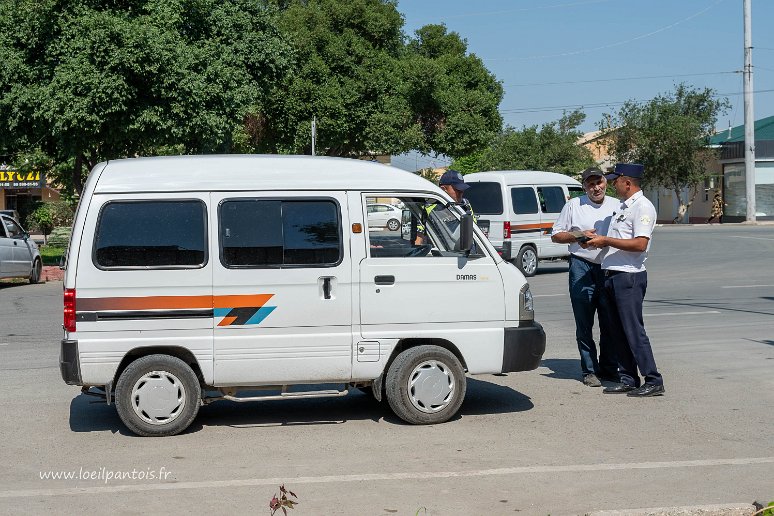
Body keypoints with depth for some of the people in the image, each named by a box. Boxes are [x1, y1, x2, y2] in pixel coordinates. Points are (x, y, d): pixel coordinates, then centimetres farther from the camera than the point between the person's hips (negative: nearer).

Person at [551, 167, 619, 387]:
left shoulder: (616, 206, 11)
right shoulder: (574, 205, 5)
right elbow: (556, 235, 7)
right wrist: (579, 236, -9)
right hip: (582, 268, -2)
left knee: (610, 322, 7)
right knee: (584, 323, 0)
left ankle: (609, 368, 17)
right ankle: (589, 370, 7)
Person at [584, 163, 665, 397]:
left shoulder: (643, 207, -11)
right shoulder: (623, 206, 19)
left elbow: (640, 244, -22)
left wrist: (605, 240, -18)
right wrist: (597, 242, 9)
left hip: (630, 276, -10)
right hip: (613, 274, 10)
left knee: (634, 330, -9)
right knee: (618, 331, 11)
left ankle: (653, 381, -5)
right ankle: (628, 379, 17)